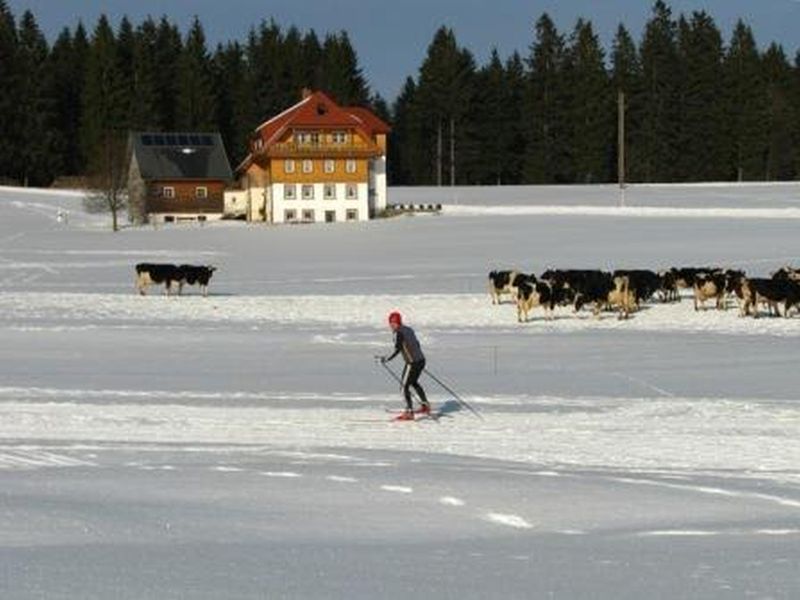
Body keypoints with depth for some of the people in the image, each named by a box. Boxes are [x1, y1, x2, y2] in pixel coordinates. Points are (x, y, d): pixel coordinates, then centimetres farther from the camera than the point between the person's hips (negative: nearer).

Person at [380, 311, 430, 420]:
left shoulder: (399, 333, -12)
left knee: (405, 386, -4)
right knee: (414, 383, 28)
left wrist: (386, 359, -12)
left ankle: (409, 412, -11)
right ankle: (425, 405, 35)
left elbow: (397, 350, -20)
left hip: (412, 363, -9)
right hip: (421, 360, 9)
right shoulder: (409, 330, 12)